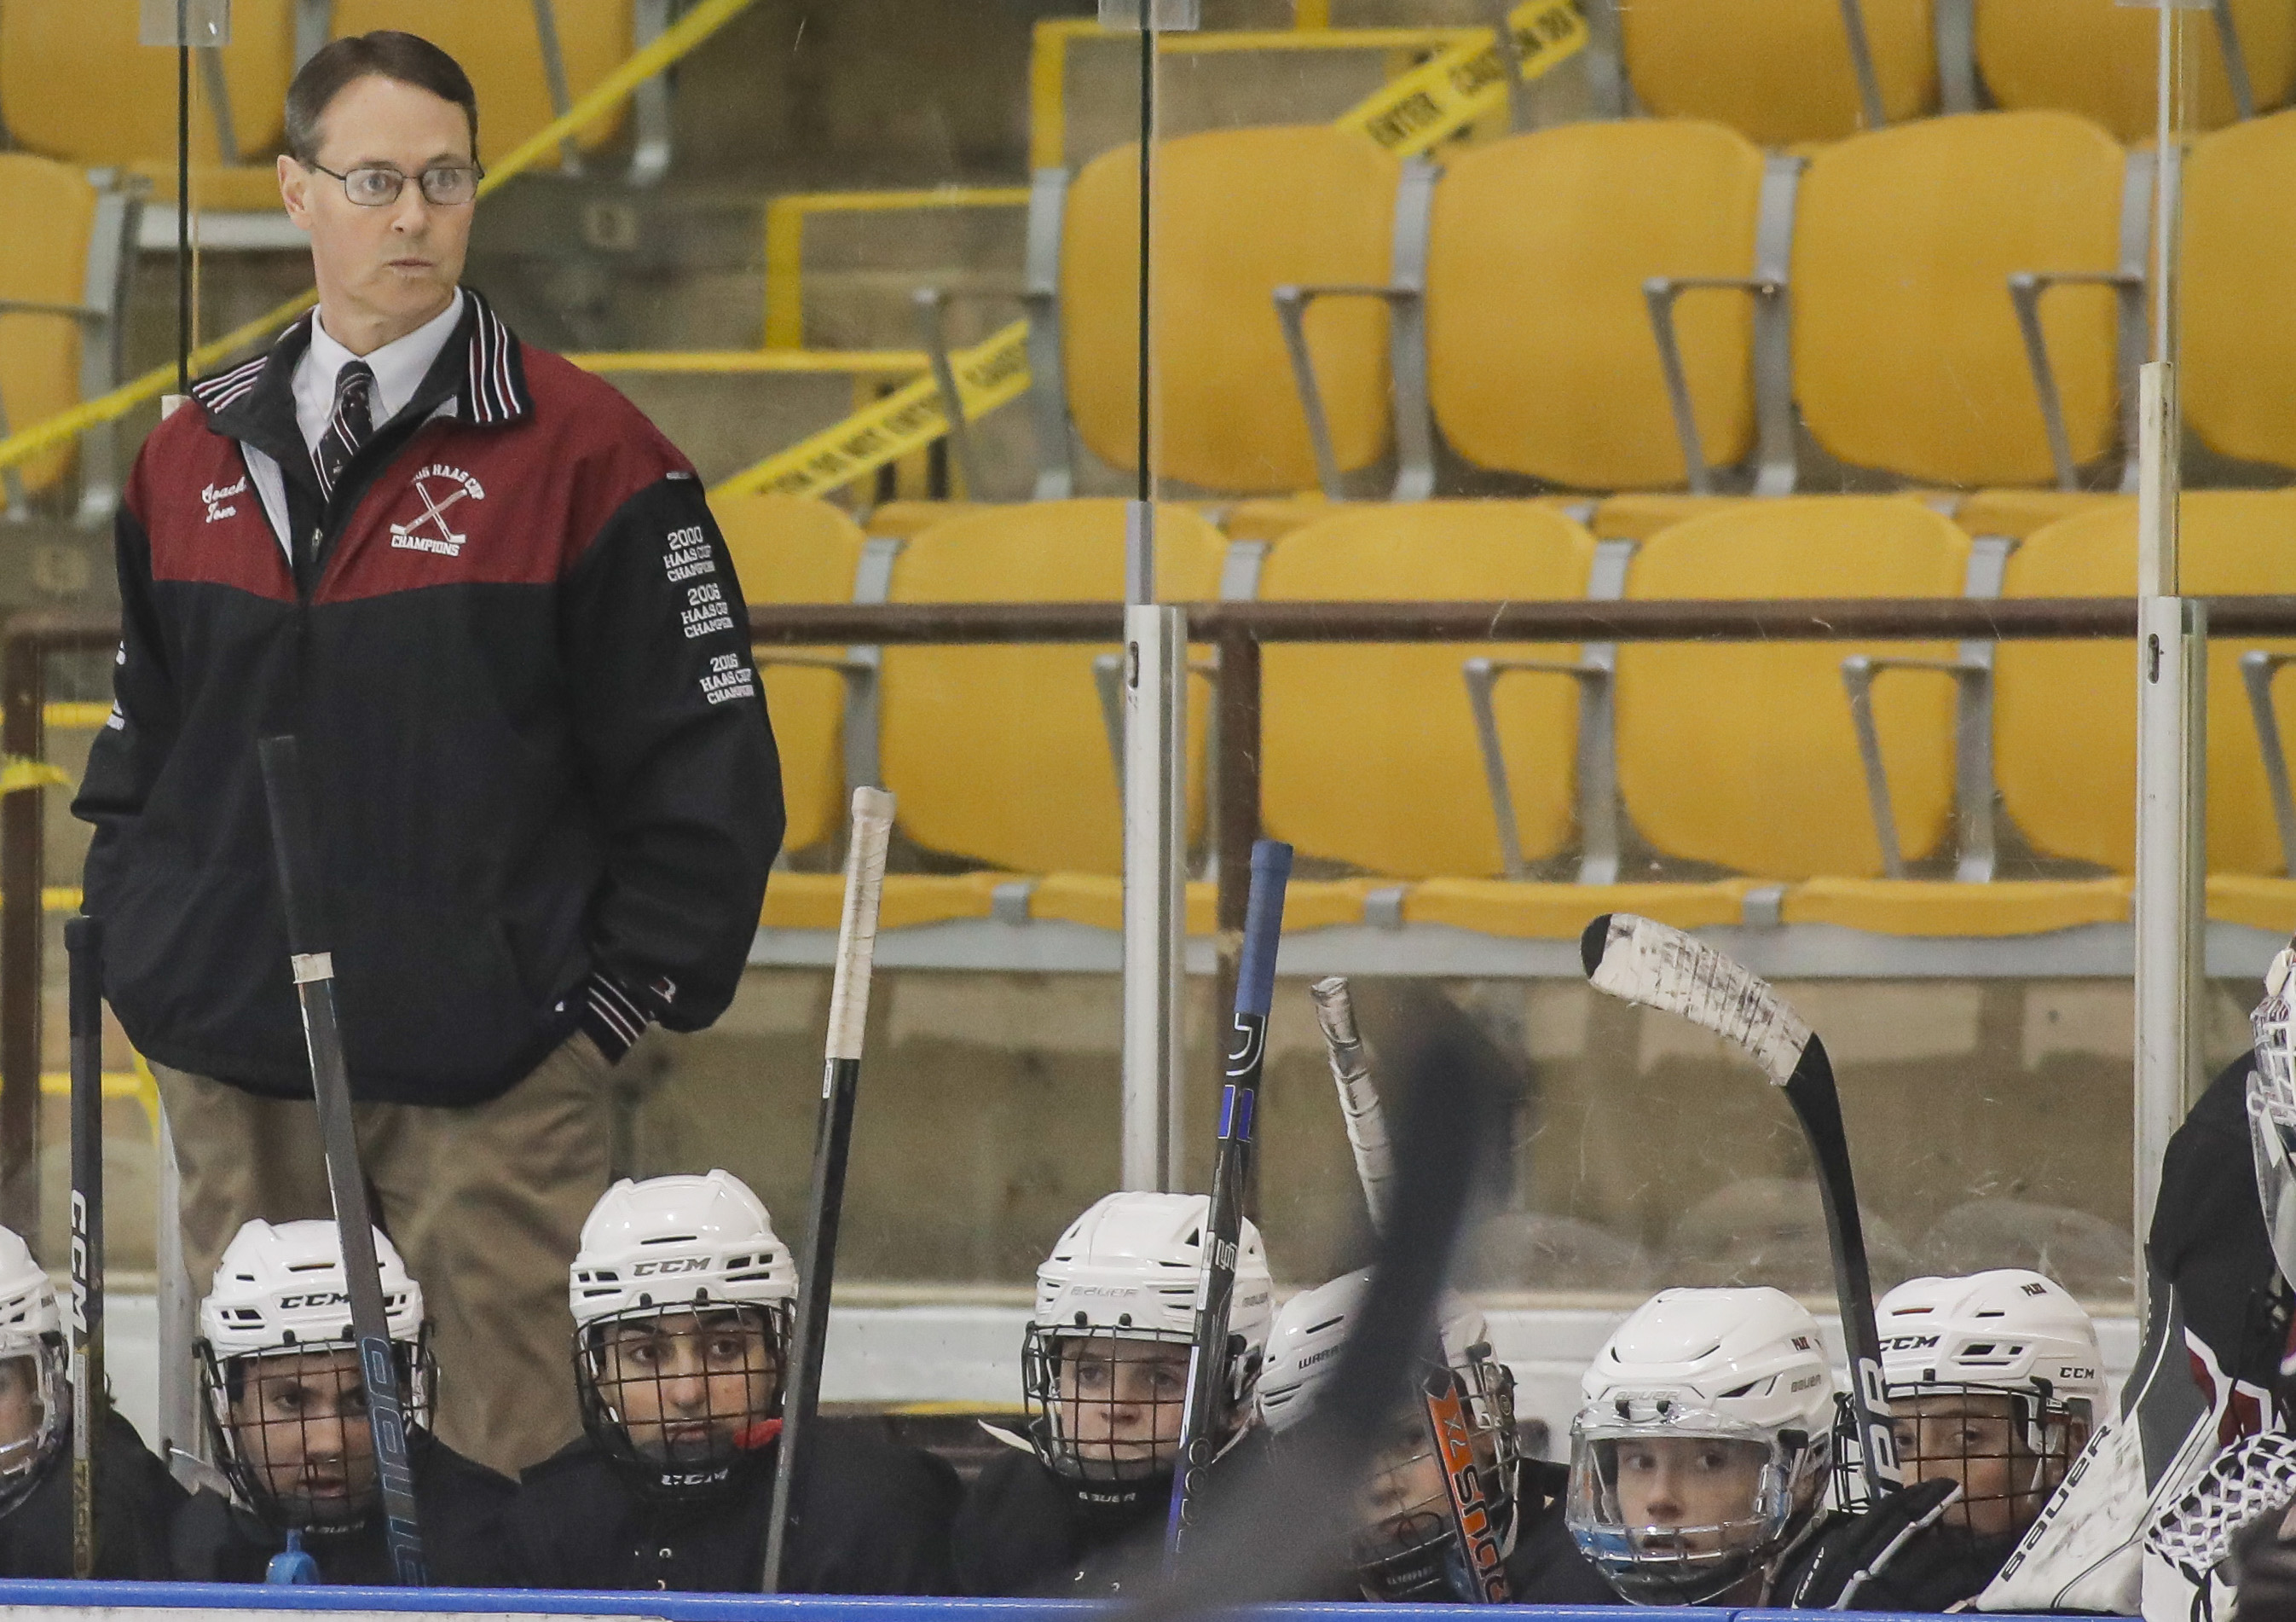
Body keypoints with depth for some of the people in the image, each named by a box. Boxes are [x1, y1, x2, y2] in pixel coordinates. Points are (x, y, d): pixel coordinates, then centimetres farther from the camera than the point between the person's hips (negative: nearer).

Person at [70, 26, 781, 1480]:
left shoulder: (579, 450, -4)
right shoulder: (199, 454, 11)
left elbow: (700, 752, -3)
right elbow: (141, 732, 21)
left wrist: (617, 998, -7)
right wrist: (136, 947, 10)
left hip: (491, 1084, -4)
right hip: (234, 1066, 5)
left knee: (504, 1463, -7)